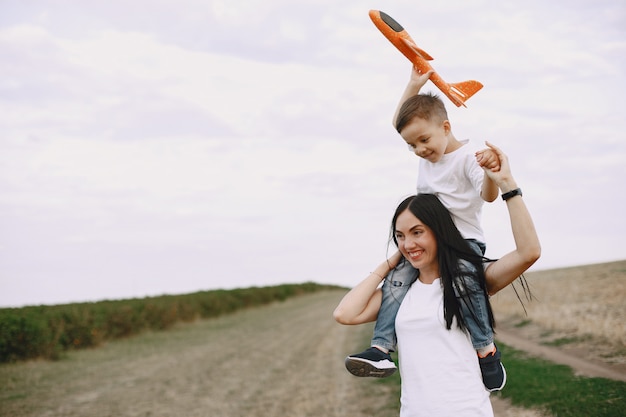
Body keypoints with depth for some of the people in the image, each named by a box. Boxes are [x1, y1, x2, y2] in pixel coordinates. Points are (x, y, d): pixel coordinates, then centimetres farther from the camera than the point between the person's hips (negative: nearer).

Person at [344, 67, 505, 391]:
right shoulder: (427, 154, 11)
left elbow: (488, 195, -28)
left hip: (463, 239, -7)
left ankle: (487, 352, -28)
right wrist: (414, 85, 17)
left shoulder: (467, 158, -12)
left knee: (463, 276, -36)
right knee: (398, 277, -16)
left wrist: (491, 173, -50)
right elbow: (400, 123, 25)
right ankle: (381, 350, -24)